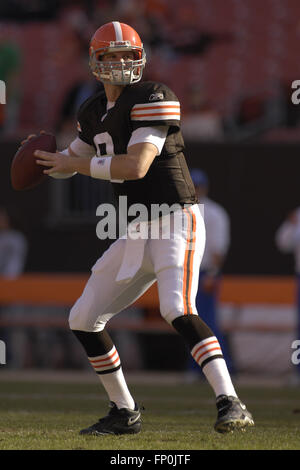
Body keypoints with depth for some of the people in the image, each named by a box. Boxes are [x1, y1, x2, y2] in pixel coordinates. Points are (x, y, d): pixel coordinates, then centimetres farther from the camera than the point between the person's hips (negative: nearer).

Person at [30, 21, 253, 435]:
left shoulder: (152, 98, -13)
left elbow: (136, 166, -22)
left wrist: (74, 164, -14)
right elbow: (72, 159, 27)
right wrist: (41, 159, 3)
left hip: (176, 221, -9)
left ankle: (231, 404, -34)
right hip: (138, 231, 9)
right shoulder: (94, 113, 12)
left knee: (178, 311, -30)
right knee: (83, 320, 9)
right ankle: (124, 413, 21)